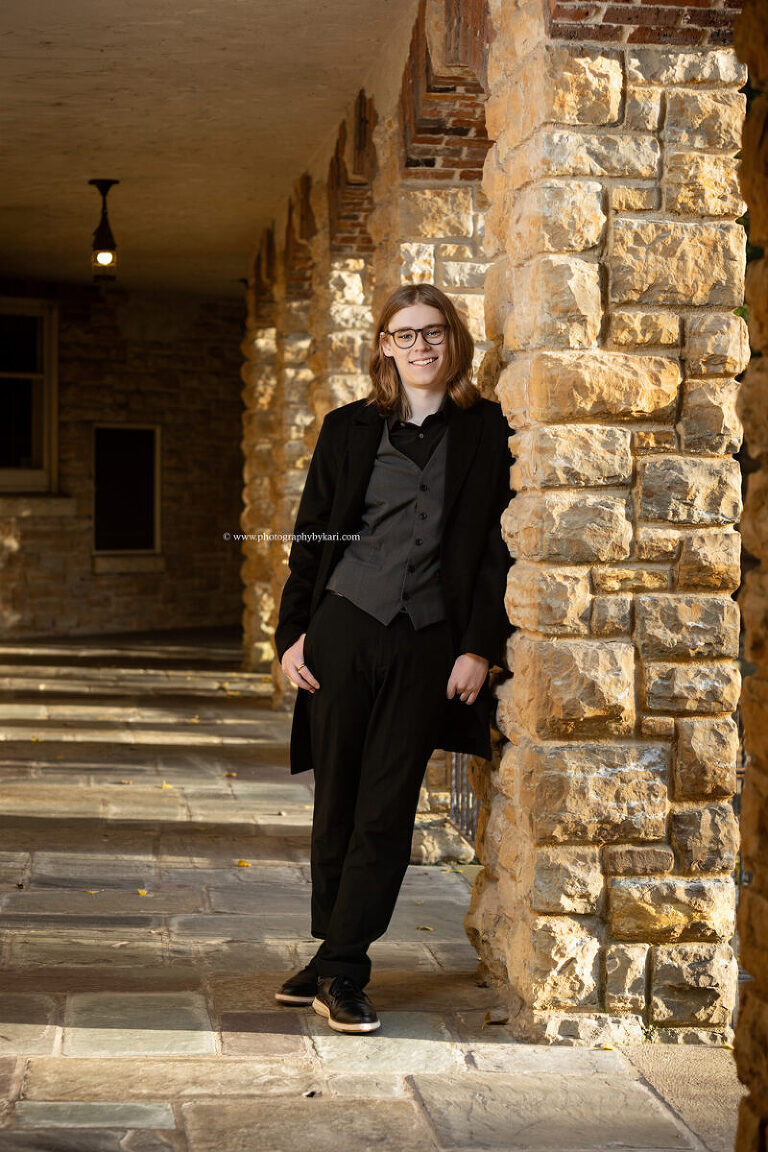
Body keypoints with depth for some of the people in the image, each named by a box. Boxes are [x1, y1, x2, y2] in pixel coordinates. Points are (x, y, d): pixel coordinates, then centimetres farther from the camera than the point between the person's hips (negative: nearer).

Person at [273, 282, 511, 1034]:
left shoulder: (486, 433, 4)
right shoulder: (349, 429, 9)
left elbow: (495, 546, 1)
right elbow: (311, 535, 10)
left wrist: (479, 646, -6)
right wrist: (292, 632, 3)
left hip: (428, 644, -1)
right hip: (344, 632, 2)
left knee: (385, 811, -2)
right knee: (335, 804, 6)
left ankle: (340, 973, 3)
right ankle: (333, 957, 19)